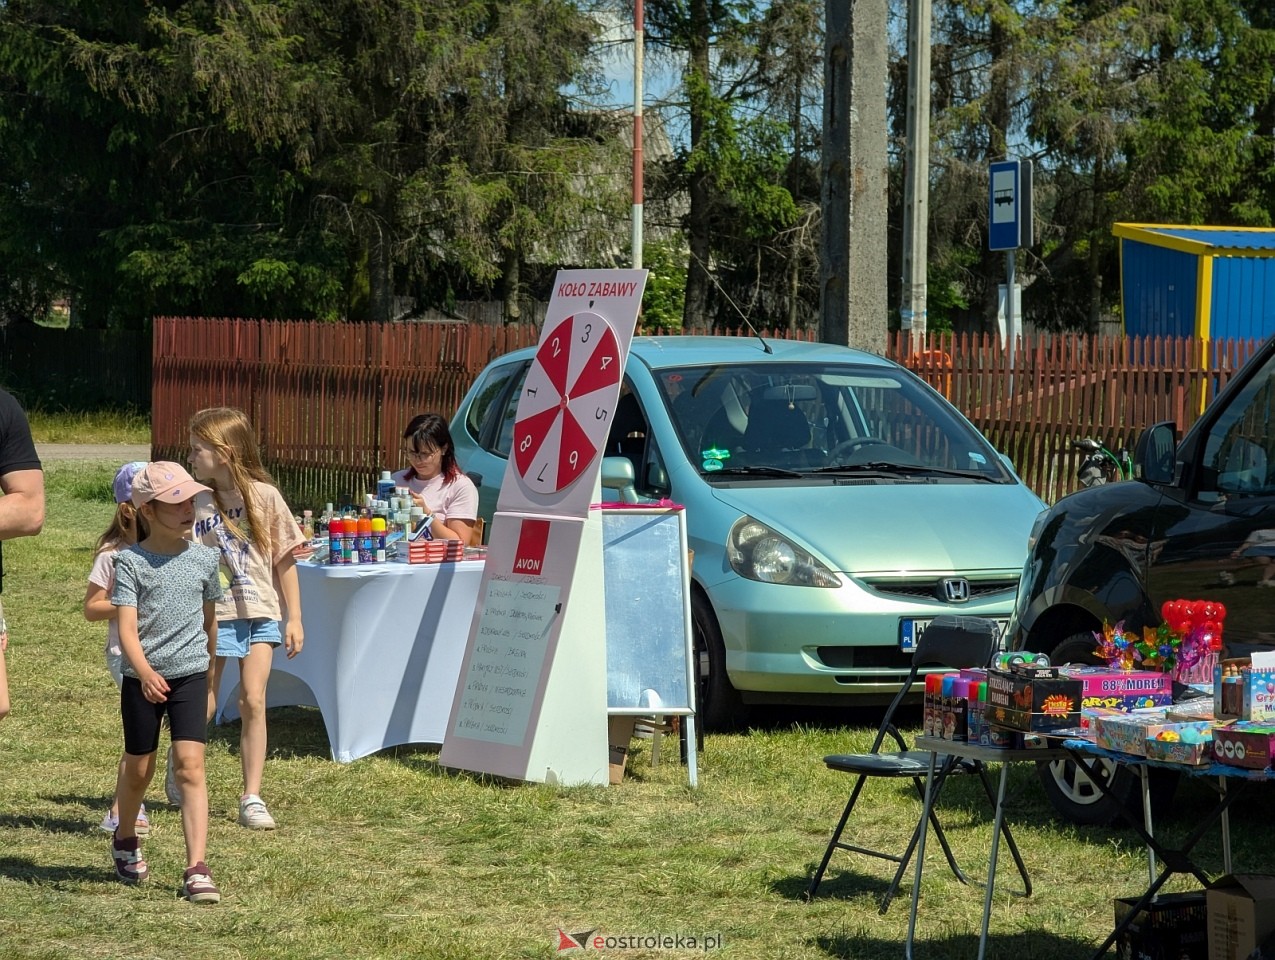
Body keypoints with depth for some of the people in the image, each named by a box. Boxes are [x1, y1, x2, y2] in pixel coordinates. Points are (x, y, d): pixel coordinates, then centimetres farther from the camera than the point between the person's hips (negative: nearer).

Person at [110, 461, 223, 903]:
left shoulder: (203, 558, 2)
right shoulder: (130, 561, -8)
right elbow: (127, 629, -17)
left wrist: (211, 670, 27)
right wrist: (145, 673, -33)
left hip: (189, 673, 1)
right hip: (142, 678, -1)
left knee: (190, 765, -12)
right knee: (139, 769, 13)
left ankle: (196, 869, -16)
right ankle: (125, 841, 42)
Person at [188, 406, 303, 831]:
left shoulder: (264, 496, -3)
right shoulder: (196, 503, 0)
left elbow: (284, 560, 2)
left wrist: (294, 617, 1)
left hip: (259, 613, 0)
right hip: (211, 614, 0)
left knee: (253, 701, -6)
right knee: (202, 707, 4)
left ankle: (252, 798, -1)